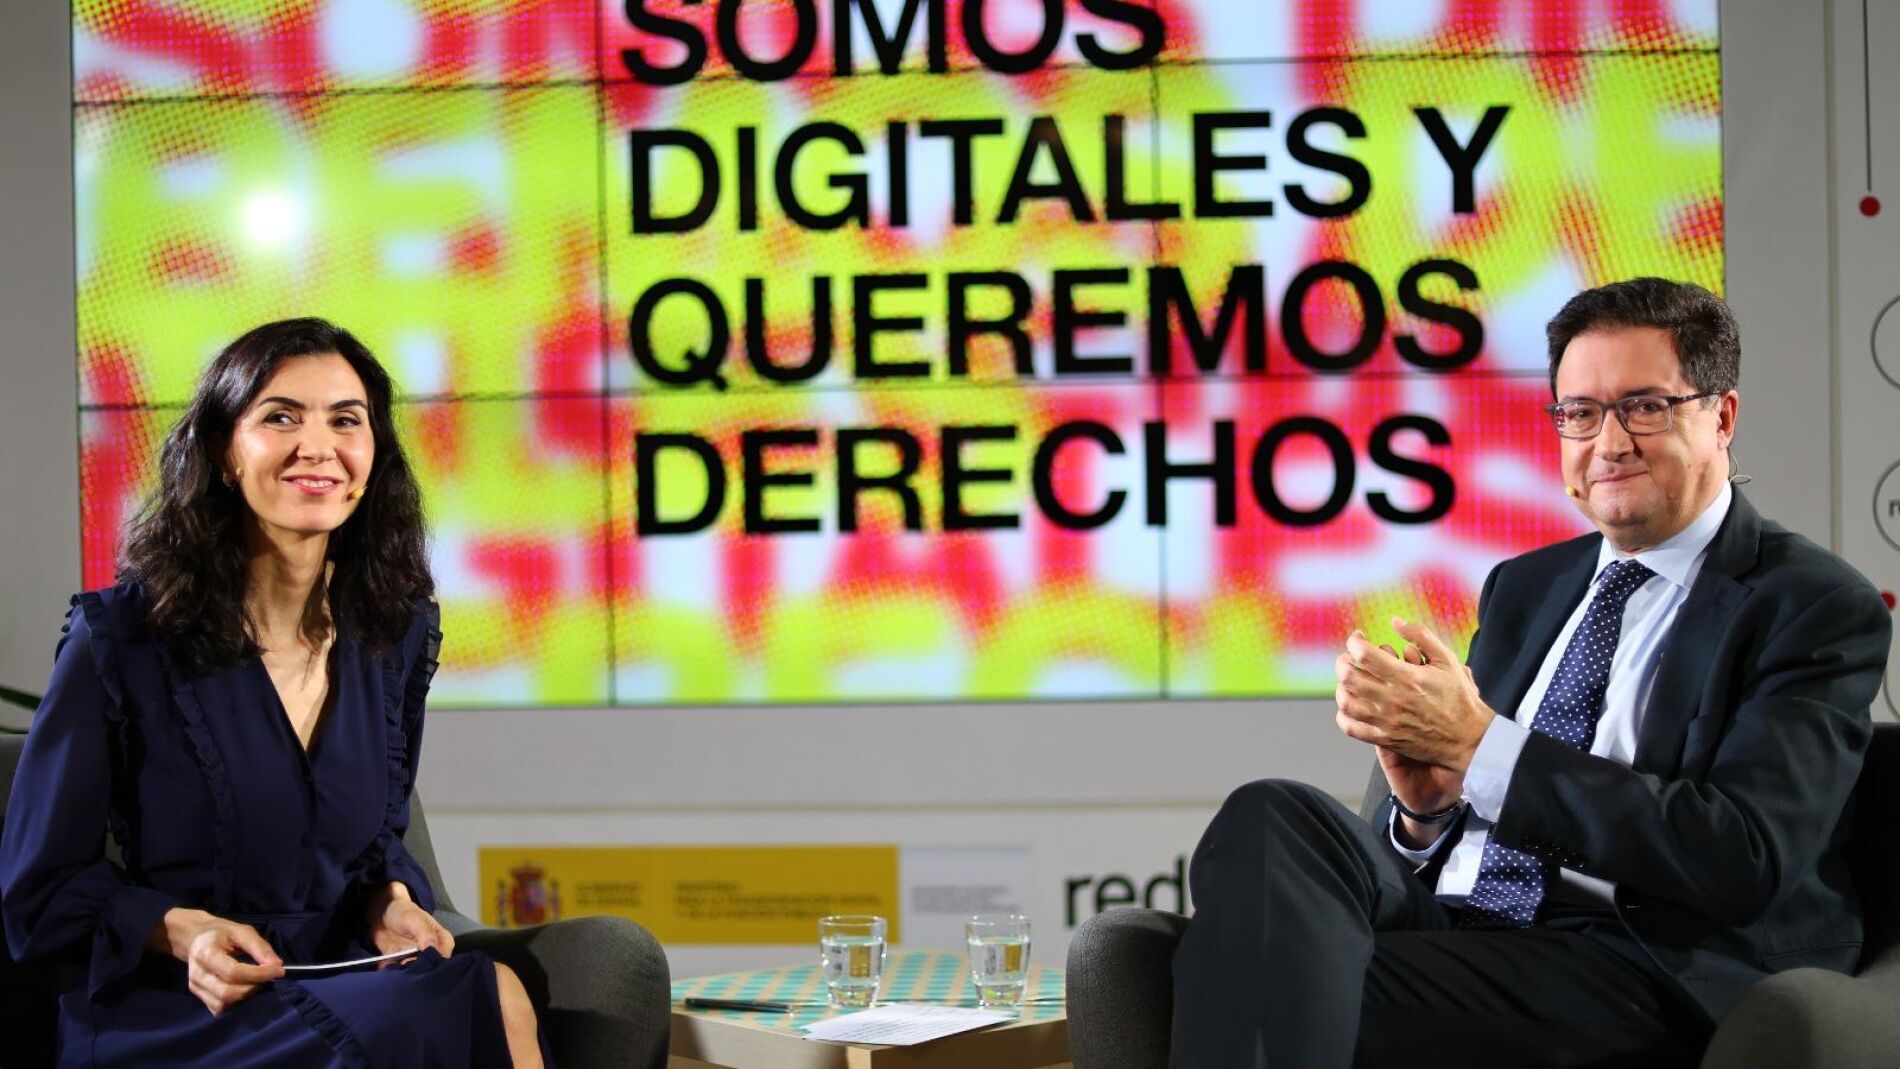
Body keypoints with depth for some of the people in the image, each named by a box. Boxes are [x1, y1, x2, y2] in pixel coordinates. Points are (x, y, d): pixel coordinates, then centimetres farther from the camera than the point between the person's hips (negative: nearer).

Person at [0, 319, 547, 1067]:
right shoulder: (118, 639, -7)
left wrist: (391, 905, -3)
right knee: (486, 1001, -32)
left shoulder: (398, 633, 6)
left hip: (340, 989, 5)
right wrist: (183, 933, -19)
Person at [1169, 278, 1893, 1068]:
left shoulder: (1819, 608, 1)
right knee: (1272, 817, -27)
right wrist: (1426, 804, -6)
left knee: (1302, 996, -32)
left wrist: (1480, 744, -14)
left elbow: (1746, 856, -13)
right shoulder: (1524, 588, 22)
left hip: (1644, 969, -6)